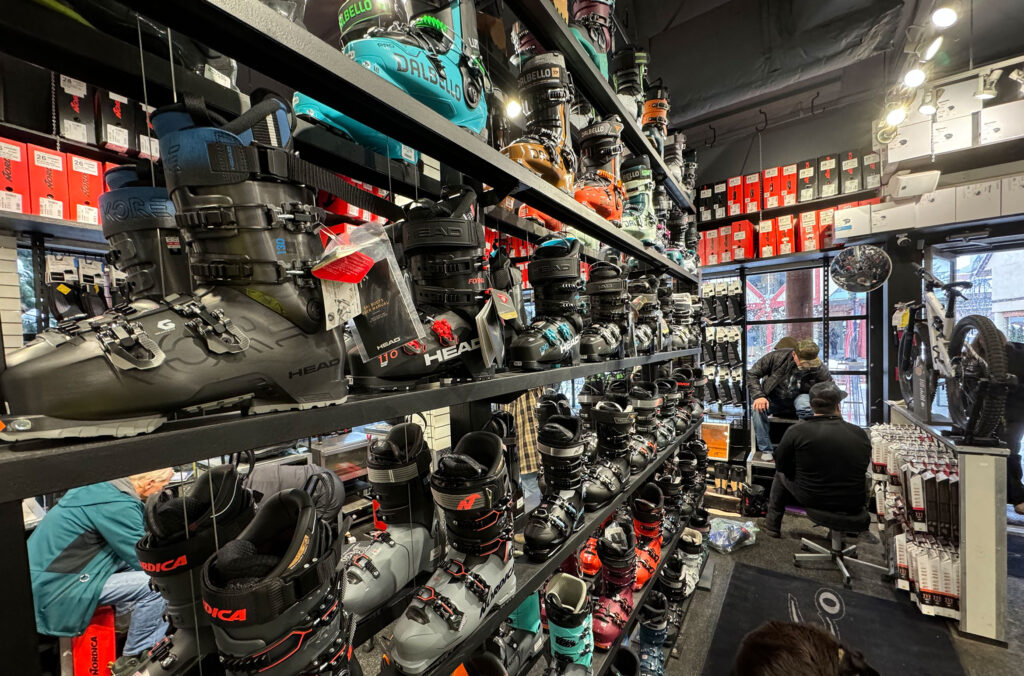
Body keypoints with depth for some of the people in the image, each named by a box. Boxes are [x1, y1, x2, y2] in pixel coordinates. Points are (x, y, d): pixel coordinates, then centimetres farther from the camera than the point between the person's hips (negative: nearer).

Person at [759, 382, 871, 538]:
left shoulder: (796, 431, -16)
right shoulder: (861, 434, -7)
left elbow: (780, 465, -5)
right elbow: (863, 467, 9)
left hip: (812, 500, -3)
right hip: (854, 504, 4)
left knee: (781, 474, 25)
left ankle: (772, 524, 36)